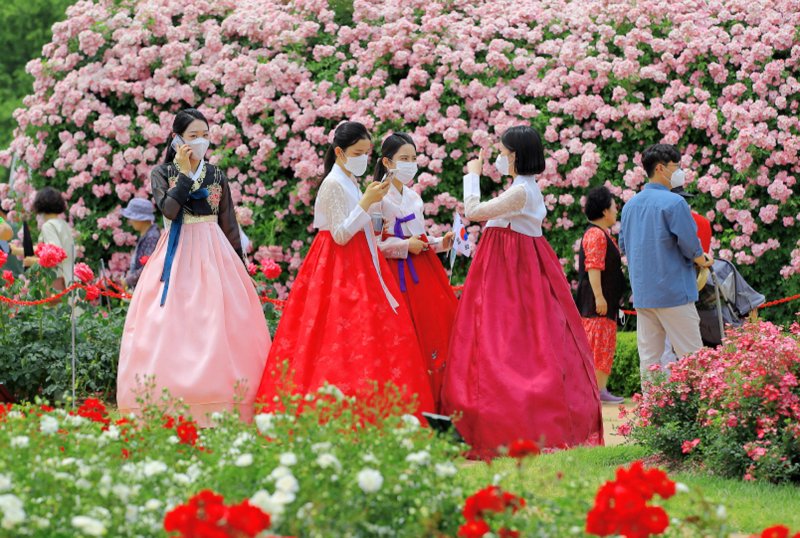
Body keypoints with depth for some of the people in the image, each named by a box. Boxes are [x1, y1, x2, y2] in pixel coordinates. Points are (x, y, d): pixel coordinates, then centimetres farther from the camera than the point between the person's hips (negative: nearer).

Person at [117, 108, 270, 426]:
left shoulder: (216, 176, 11)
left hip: (214, 253, 2)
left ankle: (222, 410, -5)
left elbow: (229, 224, 12)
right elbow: (169, 209, -14)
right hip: (178, 254, -2)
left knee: (222, 330, -6)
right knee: (174, 325, -8)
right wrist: (186, 172, -10)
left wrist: (239, 266, 8)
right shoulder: (162, 173, 5)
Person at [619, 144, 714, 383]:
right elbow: (689, 244, -13)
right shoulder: (673, 202, -12)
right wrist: (702, 260, 6)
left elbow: (624, 246, 19)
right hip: (674, 290, -7)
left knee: (648, 356, 7)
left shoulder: (630, 205, 11)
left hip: (641, 292, 7)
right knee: (691, 355, -4)